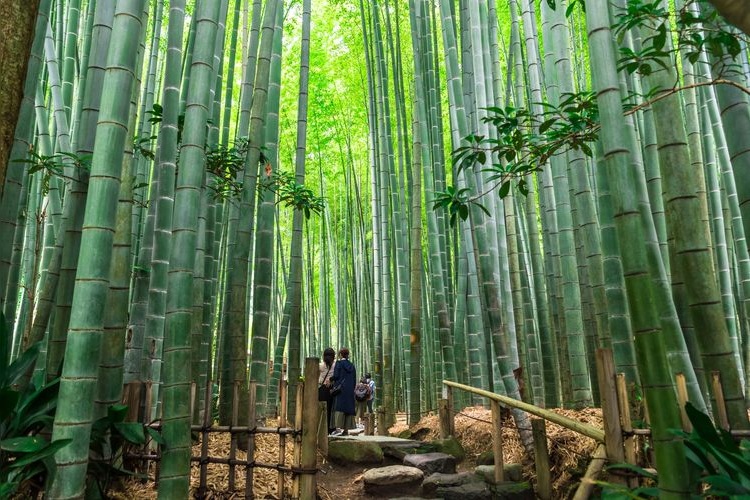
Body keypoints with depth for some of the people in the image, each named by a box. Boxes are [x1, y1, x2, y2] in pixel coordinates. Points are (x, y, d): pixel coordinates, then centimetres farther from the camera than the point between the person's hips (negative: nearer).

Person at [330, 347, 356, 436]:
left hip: (340, 388, -5)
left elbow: (336, 376, -10)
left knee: (339, 407, -8)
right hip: (350, 390, 6)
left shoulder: (339, 363, -2)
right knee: (348, 408, 5)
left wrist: (330, 379, 8)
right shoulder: (351, 365, 15)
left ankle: (339, 428, -19)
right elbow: (354, 380, 14)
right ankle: (346, 430, 4)